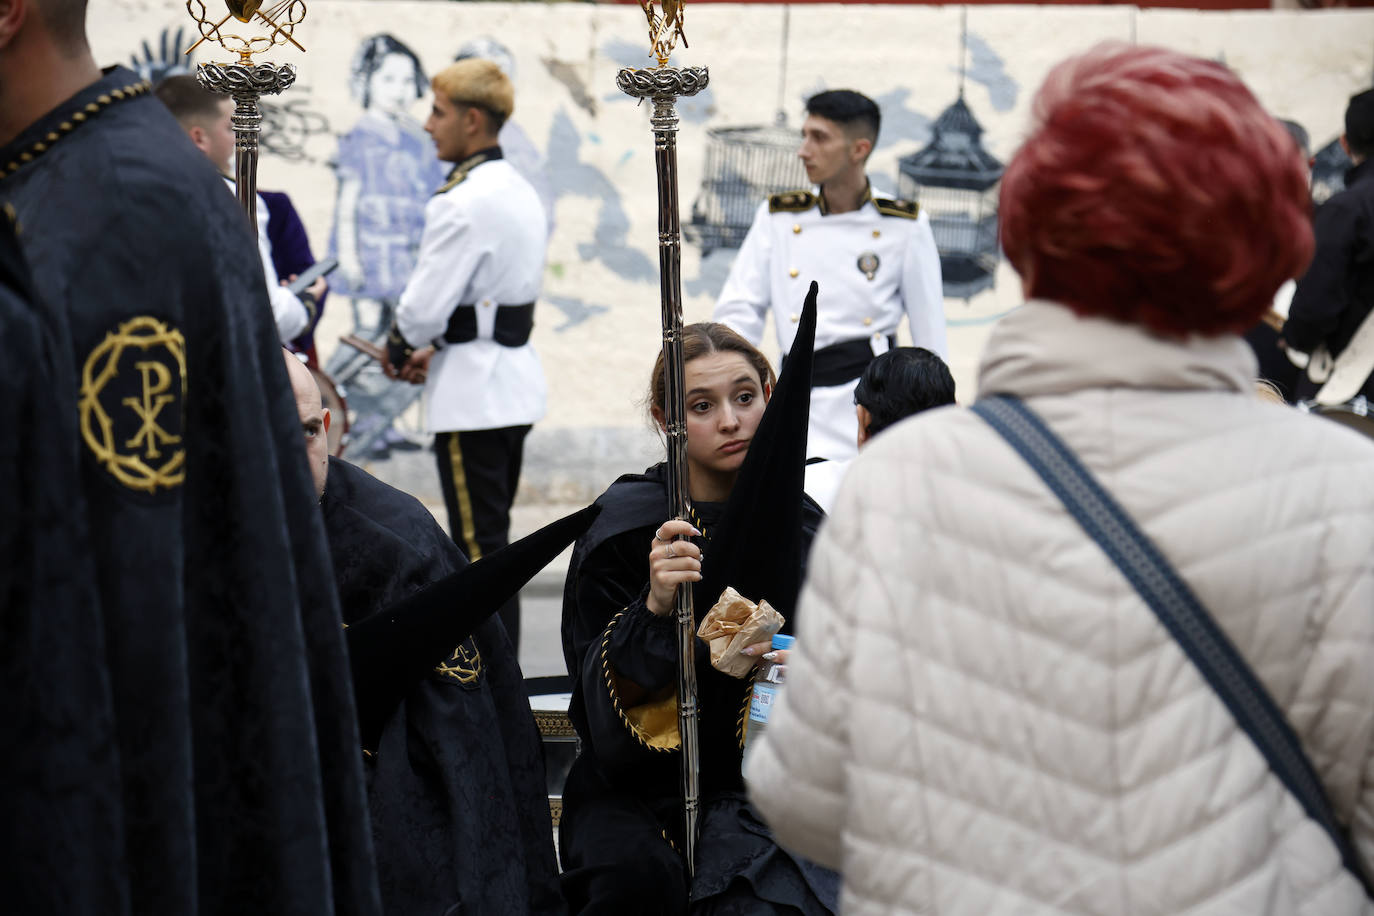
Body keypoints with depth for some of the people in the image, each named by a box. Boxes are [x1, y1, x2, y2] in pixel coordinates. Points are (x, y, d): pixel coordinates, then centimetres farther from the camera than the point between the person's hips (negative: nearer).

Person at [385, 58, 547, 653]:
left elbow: (426, 302, -19)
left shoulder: (463, 203, -19)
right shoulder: (519, 192, 12)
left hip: (472, 388, -10)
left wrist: (400, 351, 1)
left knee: (478, 545, -5)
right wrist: (435, 349, 13)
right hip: (516, 376, 10)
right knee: (490, 539, 16)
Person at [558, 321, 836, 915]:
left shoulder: (797, 521, 4)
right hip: (637, 790, -2)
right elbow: (607, 707, -10)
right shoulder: (622, 526, -7)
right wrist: (654, 608, -26)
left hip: (757, 788, 2)